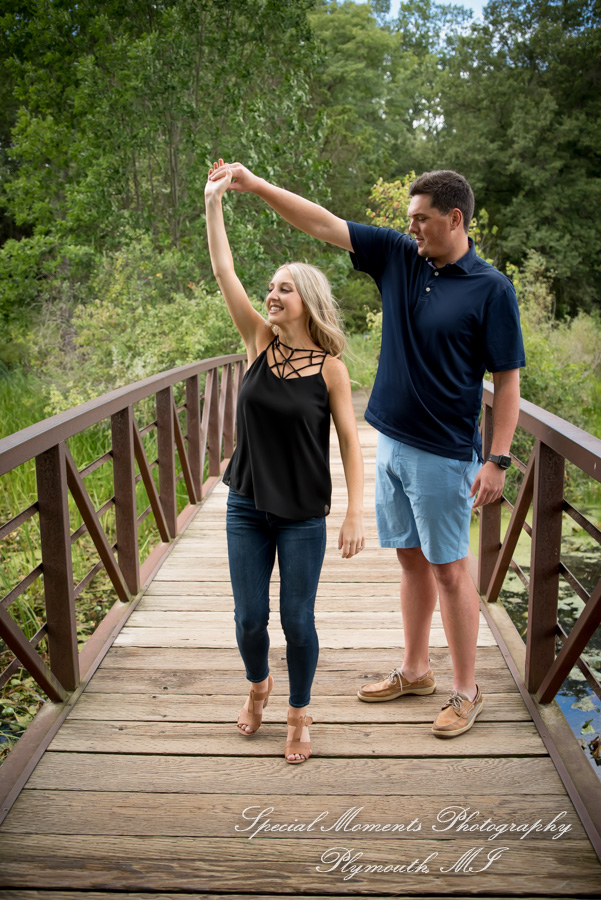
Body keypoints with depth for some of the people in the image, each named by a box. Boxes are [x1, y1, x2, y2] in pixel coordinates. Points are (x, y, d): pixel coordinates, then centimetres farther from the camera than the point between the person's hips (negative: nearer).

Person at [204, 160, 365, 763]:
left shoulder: (329, 367, -8)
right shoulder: (259, 341, -1)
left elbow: (350, 442, -5)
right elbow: (224, 272, -6)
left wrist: (355, 512, -10)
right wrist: (213, 201, -9)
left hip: (303, 514, -3)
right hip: (247, 506, 3)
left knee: (297, 621, 5)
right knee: (249, 618, 10)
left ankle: (298, 714, 29)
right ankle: (257, 686, 41)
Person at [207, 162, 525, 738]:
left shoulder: (491, 289, -10)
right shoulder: (398, 257, 5)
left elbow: (507, 380, -10)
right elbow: (322, 223, 6)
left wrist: (498, 459, -16)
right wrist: (256, 185, 1)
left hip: (443, 452, -6)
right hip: (391, 442, 6)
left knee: (448, 568, 2)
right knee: (411, 560, 15)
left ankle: (466, 690, 18)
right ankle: (415, 671, 31)